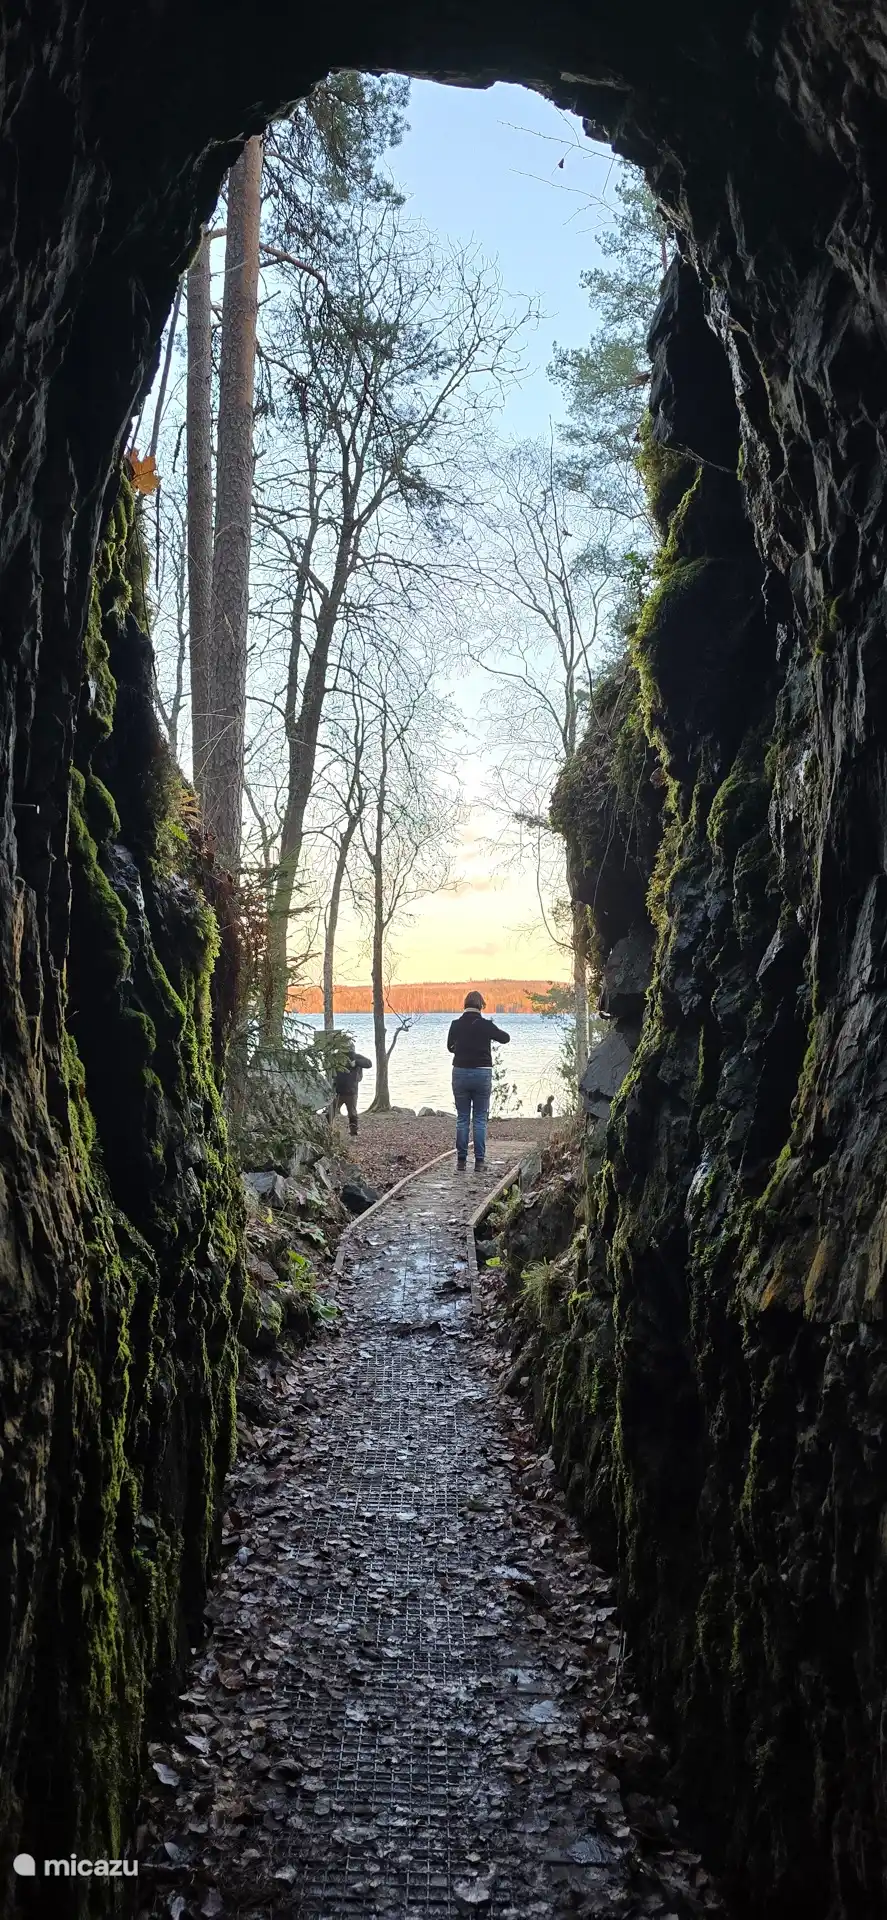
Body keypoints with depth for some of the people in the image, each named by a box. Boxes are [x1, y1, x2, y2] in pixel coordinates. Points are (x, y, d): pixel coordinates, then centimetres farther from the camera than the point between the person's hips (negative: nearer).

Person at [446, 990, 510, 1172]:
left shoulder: (455, 1025, -4)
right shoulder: (486, 1025, -7)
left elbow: (450, 1046, 11)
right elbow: (505, 1038, 10)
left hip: (460, 1073, 1)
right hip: (482, 1074, -1)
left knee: (462, 1118, 8)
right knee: (480, 1119, 5)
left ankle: (461, 1161, 7)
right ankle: (479, 1161, 3)